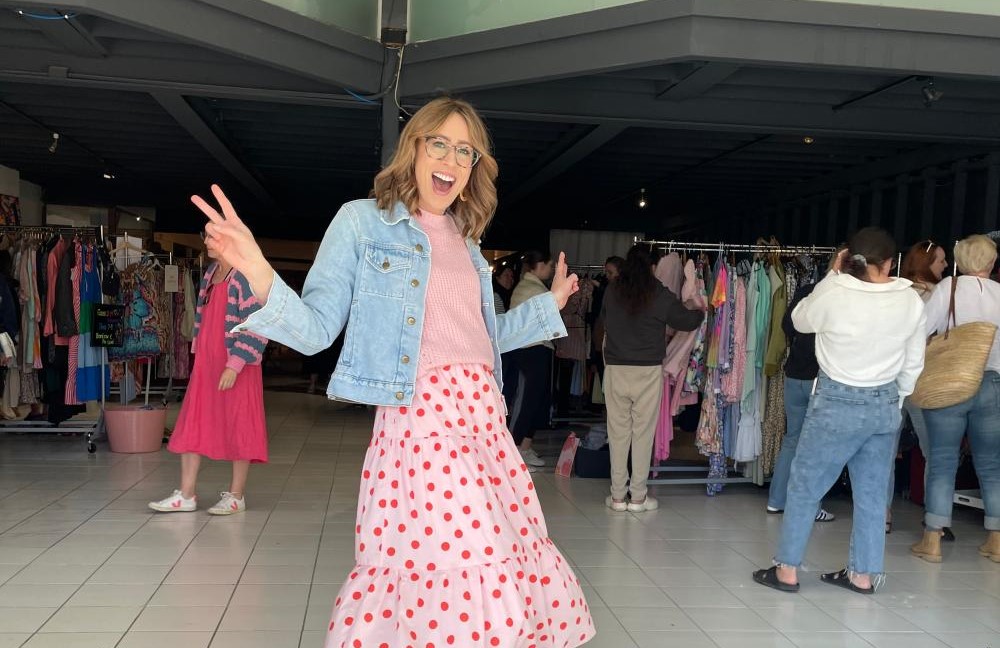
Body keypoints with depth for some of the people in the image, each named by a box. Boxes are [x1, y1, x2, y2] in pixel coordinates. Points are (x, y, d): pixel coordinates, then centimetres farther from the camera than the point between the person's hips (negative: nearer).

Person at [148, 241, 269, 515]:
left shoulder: (246, 276, -14)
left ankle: (236, 496, 15)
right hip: (206, 365, 8)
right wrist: (198, 354, 19)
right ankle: (186, 495, 13)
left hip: (236, 368, -8)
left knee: (238, 428, 3)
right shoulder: (210, 274, 12)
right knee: (191, 426, 6)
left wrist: (234, 365, -21)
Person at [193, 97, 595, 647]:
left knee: (509, 574, 7)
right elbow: (316, 329, -6)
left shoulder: (465, 241, 18)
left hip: (484, 419, 7)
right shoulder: (362, 221, 0)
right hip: (418, 419, -7)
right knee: (453, 573, -11)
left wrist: (551, 302, 30)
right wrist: (259, 275, -23)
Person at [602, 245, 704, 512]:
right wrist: (701, 312, 25)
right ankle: (638, 497, 10)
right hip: (648, 371, -2)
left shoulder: (612, 292, -1)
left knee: (618, 432, 8)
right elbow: (686, 321, 4)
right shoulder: (661, 296, -7)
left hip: (616, 369, 2)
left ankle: (618, 495, 12)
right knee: (643, 433, 6)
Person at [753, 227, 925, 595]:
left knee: (804, 487, 7)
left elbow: (800, 320, 6)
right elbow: (913, 364, 5)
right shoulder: (911, 300, -4)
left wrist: (835, 274, 6)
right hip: (885, 405, 4)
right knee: (872, 494, 13)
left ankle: (787, 570, 14)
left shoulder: (833, 292, -15)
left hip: (837, 404, -4)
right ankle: (864, 574, 23)